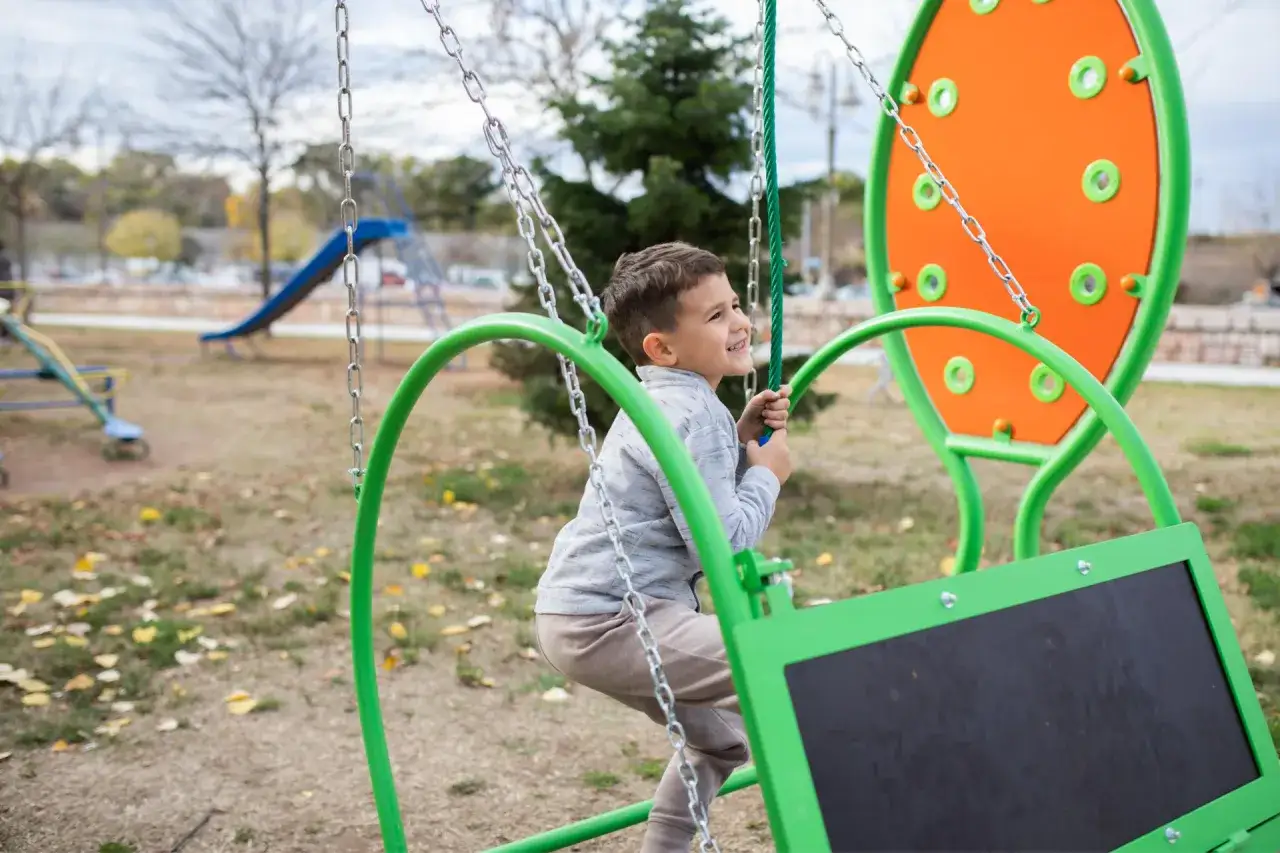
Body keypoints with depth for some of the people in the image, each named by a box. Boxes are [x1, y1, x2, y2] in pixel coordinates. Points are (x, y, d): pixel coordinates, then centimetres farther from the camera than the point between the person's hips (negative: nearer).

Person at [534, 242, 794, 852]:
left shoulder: (665, 402, 15)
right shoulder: (693, 416, -16)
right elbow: (722, 543, -22)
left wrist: (742, 441, 10)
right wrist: (768, 474, -8)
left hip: (583, 610, 11)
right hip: (608, 622, -11)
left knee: (721, 734, 25)